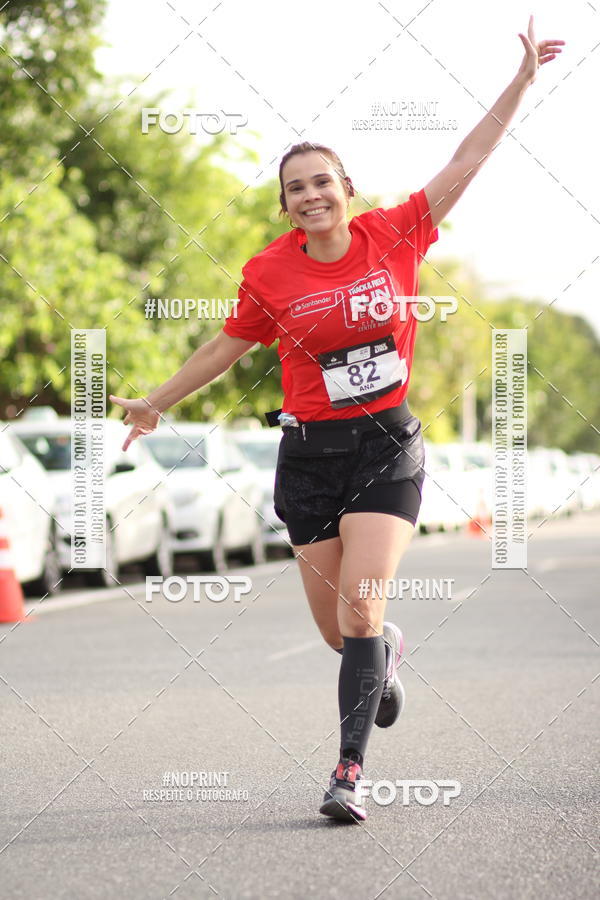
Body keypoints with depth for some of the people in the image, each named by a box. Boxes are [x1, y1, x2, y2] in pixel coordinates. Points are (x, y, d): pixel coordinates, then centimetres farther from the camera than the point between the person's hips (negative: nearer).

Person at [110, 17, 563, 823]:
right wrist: (157, 403, 21)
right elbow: (226, 346, 13)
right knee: (336, 629, 7)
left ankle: (351, 770, -12)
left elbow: (468, 161, 3)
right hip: (310, 454, 1)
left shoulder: (395, 235, -2)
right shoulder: (271, 274, -2)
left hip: (387, 447, -1)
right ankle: (386, 651, 44)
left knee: (359, 610, -16)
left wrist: (523, 81, 3)